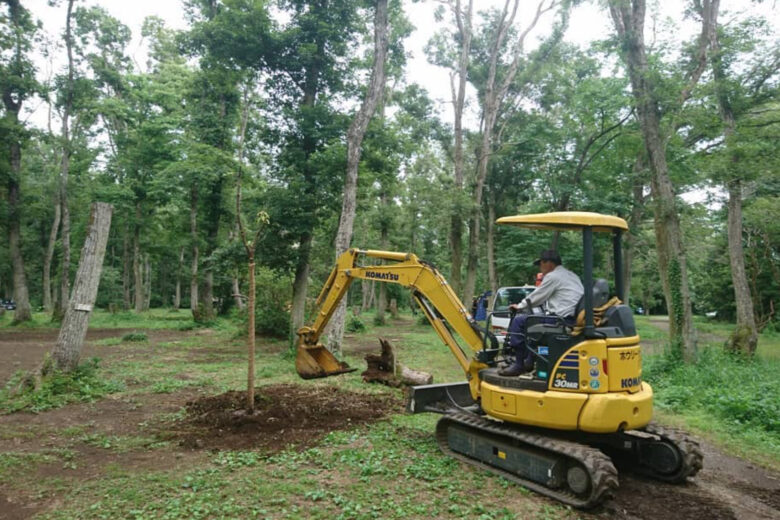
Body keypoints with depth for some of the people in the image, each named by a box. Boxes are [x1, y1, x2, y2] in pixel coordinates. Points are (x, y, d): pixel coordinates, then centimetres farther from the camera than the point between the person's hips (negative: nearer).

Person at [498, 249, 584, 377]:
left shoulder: (553, 276, -7)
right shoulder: (571, 275, 22)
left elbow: (535, 298, 0)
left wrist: (519, 306, 17)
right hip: (575, 319, 10)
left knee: (519, 322, -6)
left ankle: (519, 365, -3)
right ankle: (529, 362, 27)